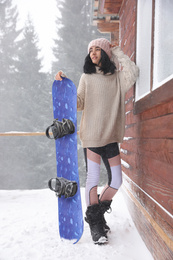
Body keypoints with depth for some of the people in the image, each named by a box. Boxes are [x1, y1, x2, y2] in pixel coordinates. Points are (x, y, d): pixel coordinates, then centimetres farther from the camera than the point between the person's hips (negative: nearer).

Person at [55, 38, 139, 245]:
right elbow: (79, 104, 4)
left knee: (116, 181, 5)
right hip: (92, 135, -2)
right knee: (93, 179, -2)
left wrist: (117, 52, -1)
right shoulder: (87, 77, 8)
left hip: (111, 136, 2)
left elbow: (132, 73, -13)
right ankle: (94, 223, 15)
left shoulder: (117, 77, 8)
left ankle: (99, 213, 29)